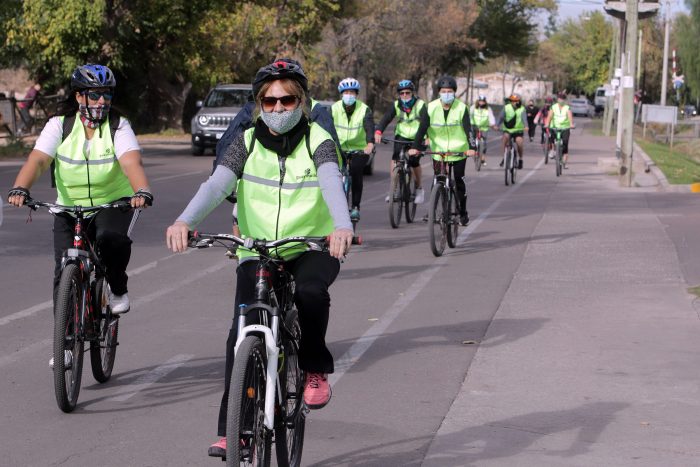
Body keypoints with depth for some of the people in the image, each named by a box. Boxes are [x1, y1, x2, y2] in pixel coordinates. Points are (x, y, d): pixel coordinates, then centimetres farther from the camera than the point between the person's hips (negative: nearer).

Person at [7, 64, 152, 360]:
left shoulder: (119, 127, -11)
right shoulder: (59, 125, -8)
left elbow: (131, 162, -28)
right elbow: (37, 160, -21)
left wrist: (142, 192, -49)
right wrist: (19, 189, -40)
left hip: (114, 203, -2)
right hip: (69, 206, 2)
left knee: (110, 238, -34)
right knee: (64, 271, -10)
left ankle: (118, 290, -5)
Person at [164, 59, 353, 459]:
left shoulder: (318, 141, -3)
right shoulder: (246, 144, 3)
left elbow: (332, 184, -23)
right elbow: (216, 185, -13)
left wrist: (343, 226, -45)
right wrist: (185, 221, -34)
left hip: (312, 248, -2)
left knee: (311, 292, -34)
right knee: (241, 335, -13)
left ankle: (316, 369, -7)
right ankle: (231, 429, -6)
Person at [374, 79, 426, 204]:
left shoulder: (420, 105, -13)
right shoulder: (396, 105, -4)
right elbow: (386, 118, -18)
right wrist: (378, 132, -36)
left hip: (417, 138, -2)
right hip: (402, 136, 2)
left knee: (414, 162, -16)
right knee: (395, 158, -19)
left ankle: (419, 189, 8)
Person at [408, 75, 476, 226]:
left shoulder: (462, 108, -8)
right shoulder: (430, 108, -5)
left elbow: (468, 129, -16)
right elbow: (422, 128, -10)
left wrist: (471, 147, -30)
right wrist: (415, 147, -21)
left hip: (459, 151, -1)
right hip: (438, 151, 1)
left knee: (459, 182, 3)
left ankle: (463, 213, 16)